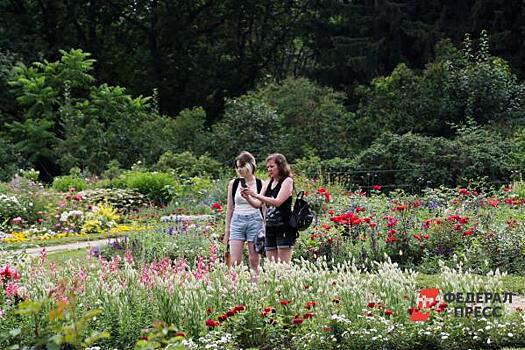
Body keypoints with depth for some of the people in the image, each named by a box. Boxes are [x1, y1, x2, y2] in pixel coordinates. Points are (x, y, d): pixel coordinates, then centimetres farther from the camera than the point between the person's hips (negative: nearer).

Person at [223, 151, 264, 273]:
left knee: (254, 261, 1)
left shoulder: (260, 184, 1)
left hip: (255, 221, -1)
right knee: (234, 261, -7)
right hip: (237, 221, 1)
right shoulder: (233, 183, 7)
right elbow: (230, 208, 12)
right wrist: (227, 230, 12)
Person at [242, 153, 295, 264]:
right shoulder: (268, 183, 17)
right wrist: (248, 197, -8)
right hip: (270, 227, 7)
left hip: (284, 226, -7)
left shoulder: (287, 181, -4)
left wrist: (256, 195, -18)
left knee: (284, 265, -9)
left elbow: (277, 202, -15)